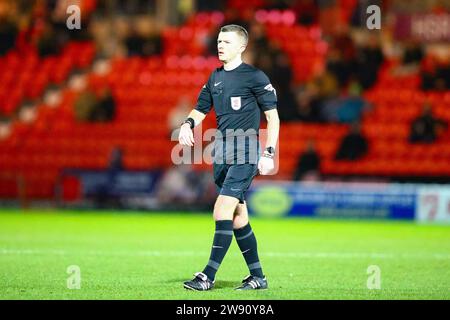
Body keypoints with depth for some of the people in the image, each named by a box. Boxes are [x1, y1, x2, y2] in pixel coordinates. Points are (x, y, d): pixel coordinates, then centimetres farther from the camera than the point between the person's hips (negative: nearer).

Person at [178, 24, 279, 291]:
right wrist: (188, 123, -2)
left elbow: (273, 116, -5)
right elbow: (201, 110, 21)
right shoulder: (215, 78, 14)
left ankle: (209, 276, -15)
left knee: (223, 211, -16)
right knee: (238, 217, 9)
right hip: (222, 154, 7)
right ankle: (258, 277, 17)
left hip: (244, 154, -7)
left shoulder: (255, 77, -6)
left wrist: (269, 153, -12)